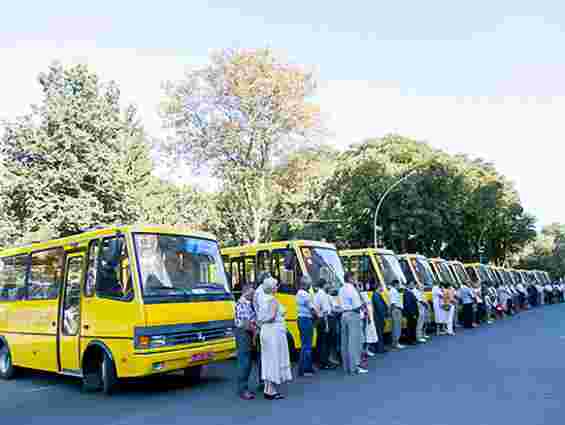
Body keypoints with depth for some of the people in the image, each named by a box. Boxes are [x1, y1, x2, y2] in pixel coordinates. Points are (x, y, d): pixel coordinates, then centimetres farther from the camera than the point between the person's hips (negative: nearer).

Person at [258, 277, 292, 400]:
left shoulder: (263, 299, 11)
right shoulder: (273, 300, -14)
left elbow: (260, 317, 10)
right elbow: (272, 316, -23)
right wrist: (282, 315, -7)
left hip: (265, 330, 9)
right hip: (274, 331, -9)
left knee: (268, 359, 13)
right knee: (275, 359, -3)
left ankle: (268, 388, 20)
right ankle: (270, 391, 1)